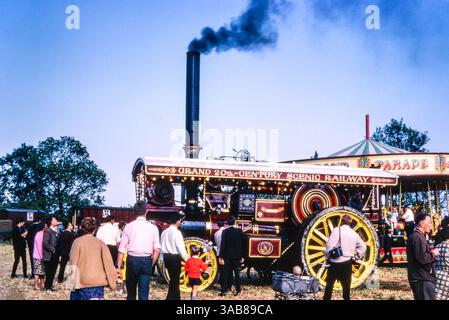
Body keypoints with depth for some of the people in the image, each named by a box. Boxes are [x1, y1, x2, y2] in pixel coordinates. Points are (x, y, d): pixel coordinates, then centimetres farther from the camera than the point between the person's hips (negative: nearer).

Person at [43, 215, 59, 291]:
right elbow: (45, 243, -17)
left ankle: (50, 286, 22)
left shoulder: (55, 231, 15)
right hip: (49, 256, -8)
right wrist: (53, 249, -16)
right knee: (49, 272, -1)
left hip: (55, 256, 8)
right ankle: (47, 287, 8)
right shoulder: (47, 231, -11)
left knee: (53, 271, 12)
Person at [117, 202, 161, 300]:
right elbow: (157, 250, -5)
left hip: (132, 260, 0)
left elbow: (122, 249, -4)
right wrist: (151, 265, 5)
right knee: (144, 293, 2)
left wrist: (118, 266, -3)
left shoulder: (129, 226, -1)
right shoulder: (153, 227, 1)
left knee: (131, 292, 14)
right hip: (146, 261, 0)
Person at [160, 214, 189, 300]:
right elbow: (181, 247, -17)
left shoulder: (164, 232, 7)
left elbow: (162, 246, 11)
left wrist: (164, 258, 18)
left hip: (166, 256, 8)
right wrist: (186, 258, -9)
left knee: (173, 278, 17)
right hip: (175, 257, -8)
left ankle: (175, 297, 24)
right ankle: (171, 297, 0)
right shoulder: (176, 232, -15)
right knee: (175, 279, 1)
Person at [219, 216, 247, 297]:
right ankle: (238, 290, 12)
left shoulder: (225, 231, -8)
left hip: (227, 256, -2)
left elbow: (222, 244, -11)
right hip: (237, 256, 2)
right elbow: (243, 244, 2)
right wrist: (242, 256, 10)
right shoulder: (239, 231, 0)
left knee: (227, 273, 4)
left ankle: (224, 291, 4)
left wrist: (221, 257, -9)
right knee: (237, 273, 10)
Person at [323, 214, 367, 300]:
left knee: (329, 285, 10)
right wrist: (356, 257, 17)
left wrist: (328, 257, -1)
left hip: (336, 263, -3)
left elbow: (329, 245, -15)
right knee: (346, 286, 10)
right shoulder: (354, 234, 8)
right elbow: (363, 247, 15)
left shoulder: (337, 230, -9)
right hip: (347, 263, 4)